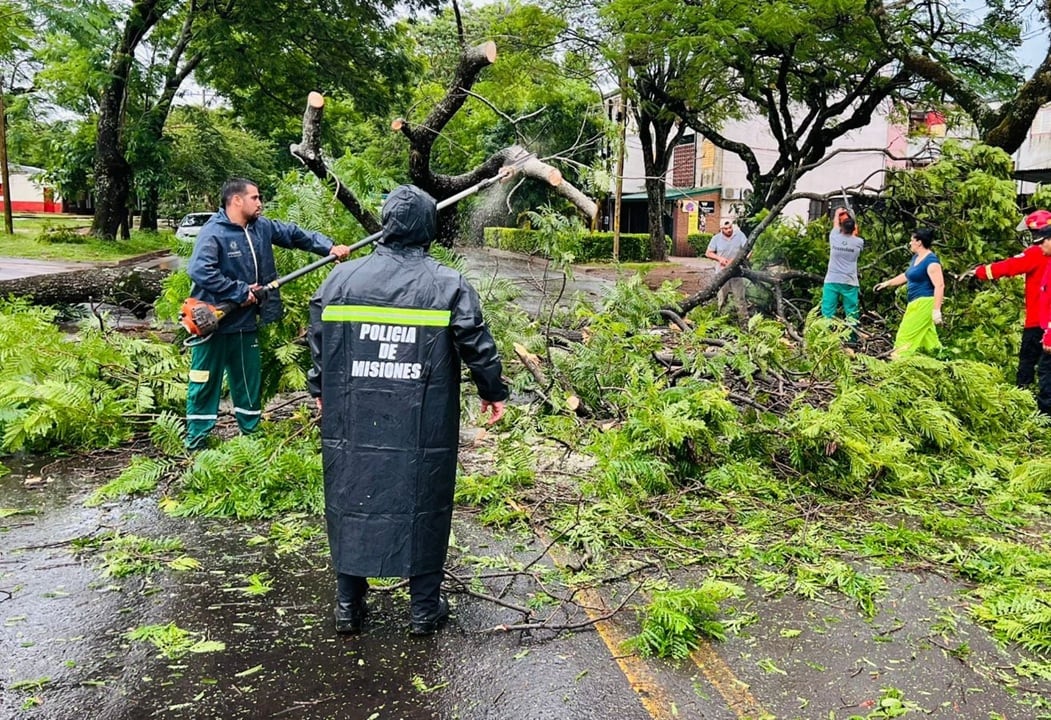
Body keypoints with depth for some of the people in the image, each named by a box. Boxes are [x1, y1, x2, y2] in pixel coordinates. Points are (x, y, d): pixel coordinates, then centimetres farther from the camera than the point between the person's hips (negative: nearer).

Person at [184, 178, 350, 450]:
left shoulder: (261, 226, 4)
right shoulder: (213, 233, -19)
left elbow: (295, 234, 8)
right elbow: (199, 270, -30)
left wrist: (330, 247, -5)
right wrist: (240, 291, -25)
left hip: (245, 322, 7)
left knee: (249, 380, 17)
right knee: (205, 382, 5)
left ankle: (252, 432, 32)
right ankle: (196, 442, 16)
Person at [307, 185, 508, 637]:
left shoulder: (341, 279, 2)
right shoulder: (448, 285, -6)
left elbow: (318, 341, 10)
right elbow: (478, 346, -2)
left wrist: (320, 391, 25)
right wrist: (494, 392, 14)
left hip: (352, 427, 3)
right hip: (423, 431, -2)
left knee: (351, 504, 14)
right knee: (423, 508, 10)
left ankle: (348, 604, 26)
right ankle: (424, 607, 21)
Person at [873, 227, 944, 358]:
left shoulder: (931, 261, -16)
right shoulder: (916, 258, 13)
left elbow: (939, 286, -22)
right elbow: (906, 275, 29)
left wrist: (936, 310, -27)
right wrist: (887, 283, 27)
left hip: (924, 303, -10)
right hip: (916, 303, 10)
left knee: (908, 333, -9)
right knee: (926, 334, 12)